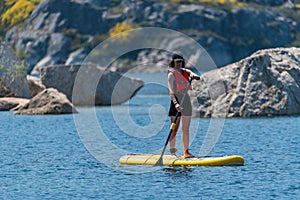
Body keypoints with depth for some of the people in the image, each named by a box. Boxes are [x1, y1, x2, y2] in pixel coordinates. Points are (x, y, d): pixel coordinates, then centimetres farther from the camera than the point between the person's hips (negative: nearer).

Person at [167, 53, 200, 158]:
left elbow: (194, 75, -8)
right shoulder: (172, 74, -8)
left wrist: (193, 76, -33)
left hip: (186, 101, 6)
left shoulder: (185, 72, 11)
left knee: (186, 129, 8)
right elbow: (171, 91, -20)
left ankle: (186, 152, 12)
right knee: (175, 129, -7)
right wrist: (175, 103, -34)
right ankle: (172, 152, -7)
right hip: (176, 101, -6)